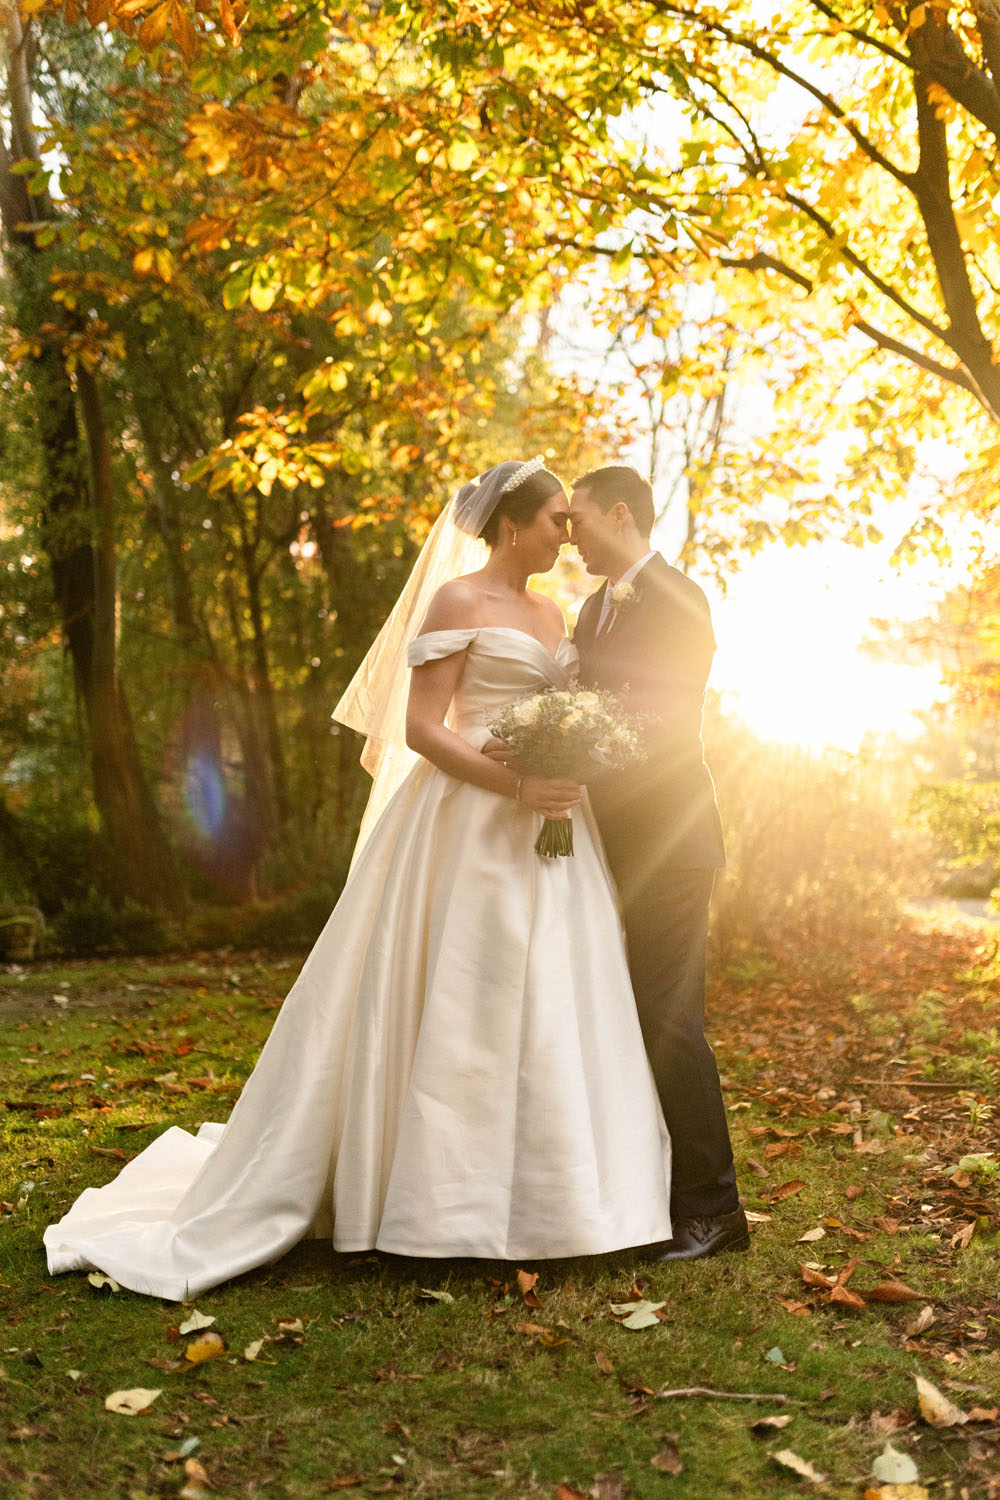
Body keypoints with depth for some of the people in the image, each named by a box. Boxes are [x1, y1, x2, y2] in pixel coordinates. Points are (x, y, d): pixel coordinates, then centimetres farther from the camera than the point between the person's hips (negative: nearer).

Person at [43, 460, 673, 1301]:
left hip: (547, 833, 8)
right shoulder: (456, 600, -6)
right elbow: (420, 729, -13)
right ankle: (444, 1198, 10)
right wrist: (517, 787, -21)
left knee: (547, 1006, 8)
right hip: (472, 829, -8)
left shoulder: (549, 614, 17)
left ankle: (529, 1194, 19)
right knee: (454, 1004, -3)